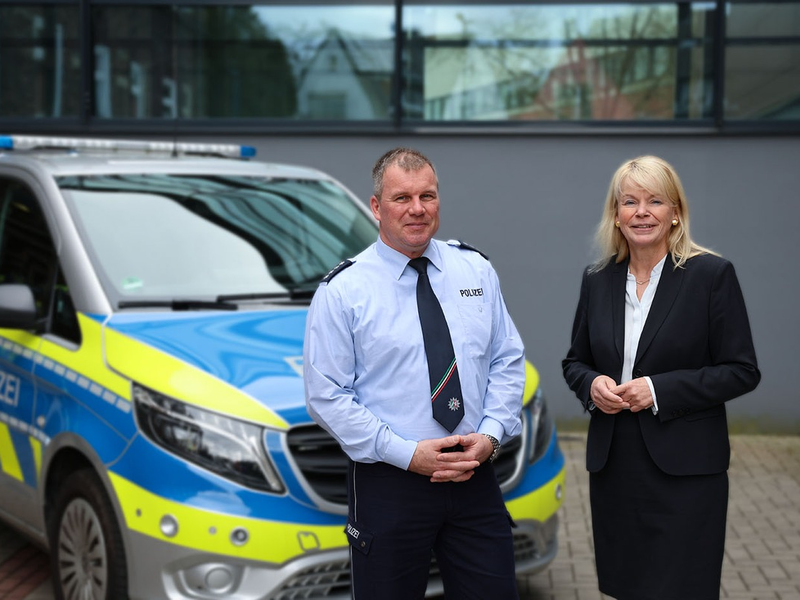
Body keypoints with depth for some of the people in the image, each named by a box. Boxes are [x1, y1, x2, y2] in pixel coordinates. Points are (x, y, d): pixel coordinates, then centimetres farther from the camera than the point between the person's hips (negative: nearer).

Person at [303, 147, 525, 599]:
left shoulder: (477, 270, 7)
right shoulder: (343, 291, -5)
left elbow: (507, 361, 9)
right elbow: (327, 396, -8)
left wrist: (490, 435, -7)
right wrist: (408, 454, -14)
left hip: (477, 476, 3)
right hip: (389, 485, -3)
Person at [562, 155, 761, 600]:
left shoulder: (712, 274, -6)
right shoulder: (598, 280, 8)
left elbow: (742, 372, -7)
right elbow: (575, 361, 17)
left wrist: (659, 390, -16)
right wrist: (592, 385, -6)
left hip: (684, 469, -4)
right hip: (613, 467, 5)